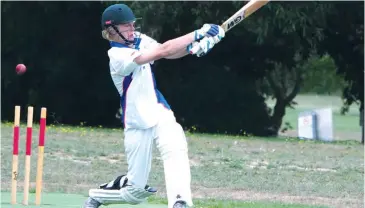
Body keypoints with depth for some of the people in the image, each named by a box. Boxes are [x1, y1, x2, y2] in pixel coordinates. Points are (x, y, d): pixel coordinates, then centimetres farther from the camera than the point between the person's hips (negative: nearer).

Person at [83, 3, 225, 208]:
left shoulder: (139, 40, 7)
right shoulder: (117, 55, -16)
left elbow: (169, 53, -6)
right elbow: (162, 51, -26)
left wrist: (194, 47, -27)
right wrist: (198, 34, -30)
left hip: (161, 114, 5)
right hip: (137, 125, -5)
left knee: (176, 149, -30)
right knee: (136, 191, 1)